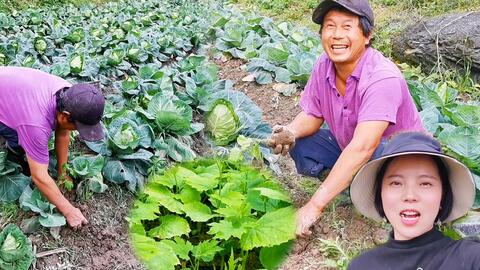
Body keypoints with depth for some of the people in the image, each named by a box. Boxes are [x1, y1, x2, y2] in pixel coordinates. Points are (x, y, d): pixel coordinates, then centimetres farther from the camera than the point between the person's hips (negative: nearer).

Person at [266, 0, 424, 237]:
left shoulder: (382, 78, -33)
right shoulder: (324, 66, -13)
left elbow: (362, 148, -41)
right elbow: (311, 115, 0)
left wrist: (315, 205, -44)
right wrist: (291, 132, -27)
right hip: (347, 148, 6)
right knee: (301, 145, -11)